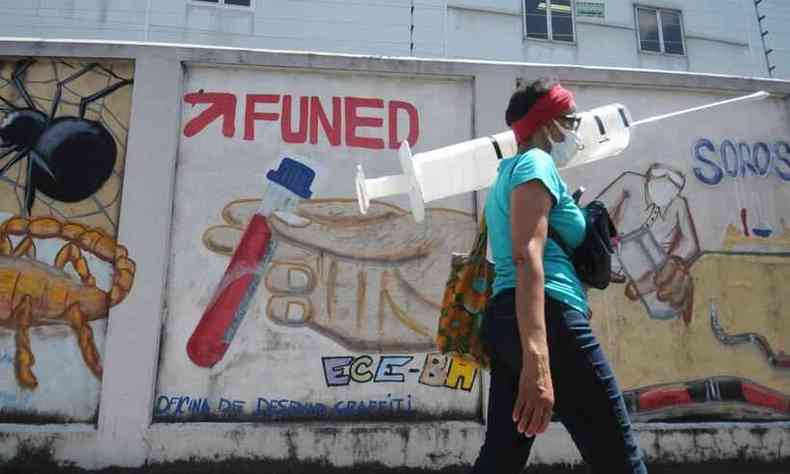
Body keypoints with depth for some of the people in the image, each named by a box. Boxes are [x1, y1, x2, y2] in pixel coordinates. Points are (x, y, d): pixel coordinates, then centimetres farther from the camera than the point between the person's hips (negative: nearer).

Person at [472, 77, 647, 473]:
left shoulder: (507, 175, 27)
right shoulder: (537, 163, -2)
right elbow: (527, 257, -19)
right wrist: (536, 359, -28)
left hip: (504, 320, 10)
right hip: (547, 318, -10)